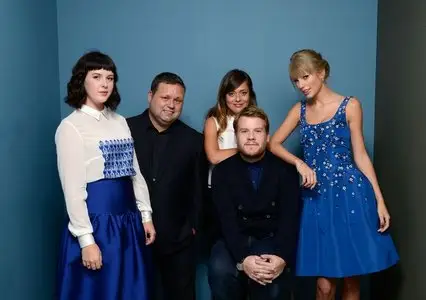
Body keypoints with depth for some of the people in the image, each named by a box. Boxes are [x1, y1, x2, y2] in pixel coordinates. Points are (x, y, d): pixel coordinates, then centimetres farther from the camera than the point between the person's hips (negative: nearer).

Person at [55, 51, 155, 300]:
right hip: (96, 222, -6)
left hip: (129, 222, 6)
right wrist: (86, 240, -16)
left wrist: (146, 216, 10)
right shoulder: (71, 126, -9)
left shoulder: (120, 122, 10)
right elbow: (73, 188, -13)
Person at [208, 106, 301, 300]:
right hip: (236, 242, 1)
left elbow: (290, 218, -9)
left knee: (274, 279, -32)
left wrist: (282, 257, -28)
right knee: (220, 270, -31)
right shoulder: (223, 171, -1)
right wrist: (242, 259, -30)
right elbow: (227, 221, -12)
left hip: (272, 241, 0)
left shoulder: (285, 169, 0)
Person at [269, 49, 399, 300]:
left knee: (352, 277, 7)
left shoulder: (350, 106, 0)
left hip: (350, 194, -2)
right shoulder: (300, 110, 10)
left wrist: (380, 200, -4)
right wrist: (299, 163, -9)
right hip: (317, 197, 2)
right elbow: (274, 144, 9)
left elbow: (360, 155, 0)